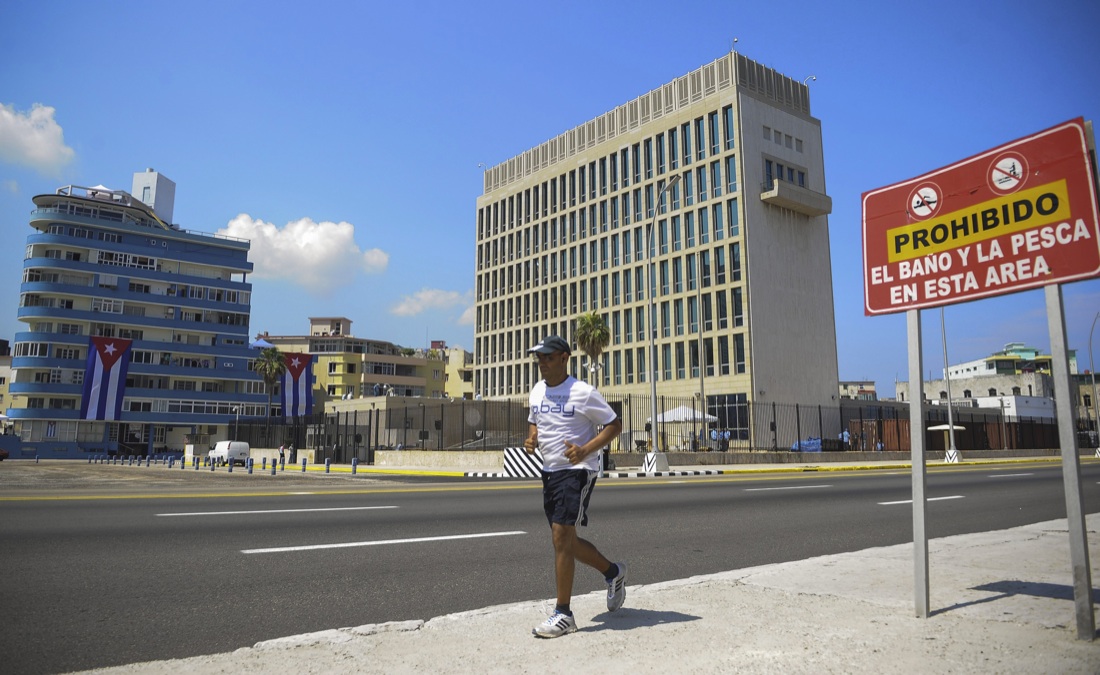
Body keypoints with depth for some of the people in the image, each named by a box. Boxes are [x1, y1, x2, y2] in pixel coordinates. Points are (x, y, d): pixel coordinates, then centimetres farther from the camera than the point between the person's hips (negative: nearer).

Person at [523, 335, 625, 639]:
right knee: (565, 540, 14)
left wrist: (586, 449, -21)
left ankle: (563, 615, -1)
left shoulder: (583, 392, -13)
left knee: (561, 536, -13)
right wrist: (531, 439, 1)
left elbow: (615, 424, -8)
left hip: (577, 471, -8)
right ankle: (613, 572, 38)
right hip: (549, 471, 8)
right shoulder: (537, 391, 8)